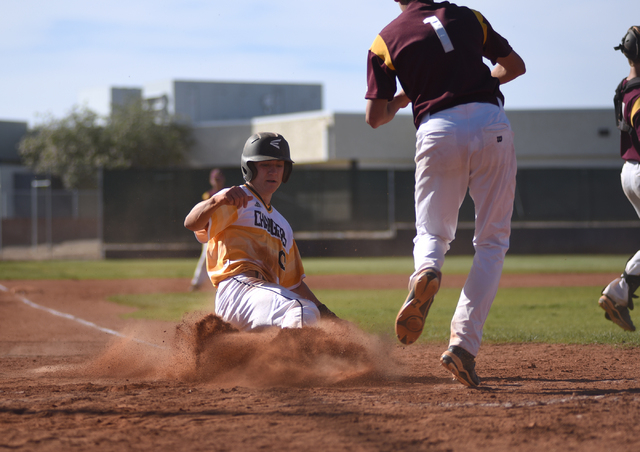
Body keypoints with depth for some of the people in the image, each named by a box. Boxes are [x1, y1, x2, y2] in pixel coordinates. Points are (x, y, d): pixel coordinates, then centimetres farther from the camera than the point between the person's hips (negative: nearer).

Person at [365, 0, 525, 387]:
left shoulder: (386, 40, 9)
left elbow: (375, 117, 7)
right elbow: (515, 65, 24)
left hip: (439, 132, -1)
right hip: (492, 124, 1)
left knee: (432, 234, 17)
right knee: (492, 241, 8)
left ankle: (426, 271, -21)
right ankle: (464, 341, -7)